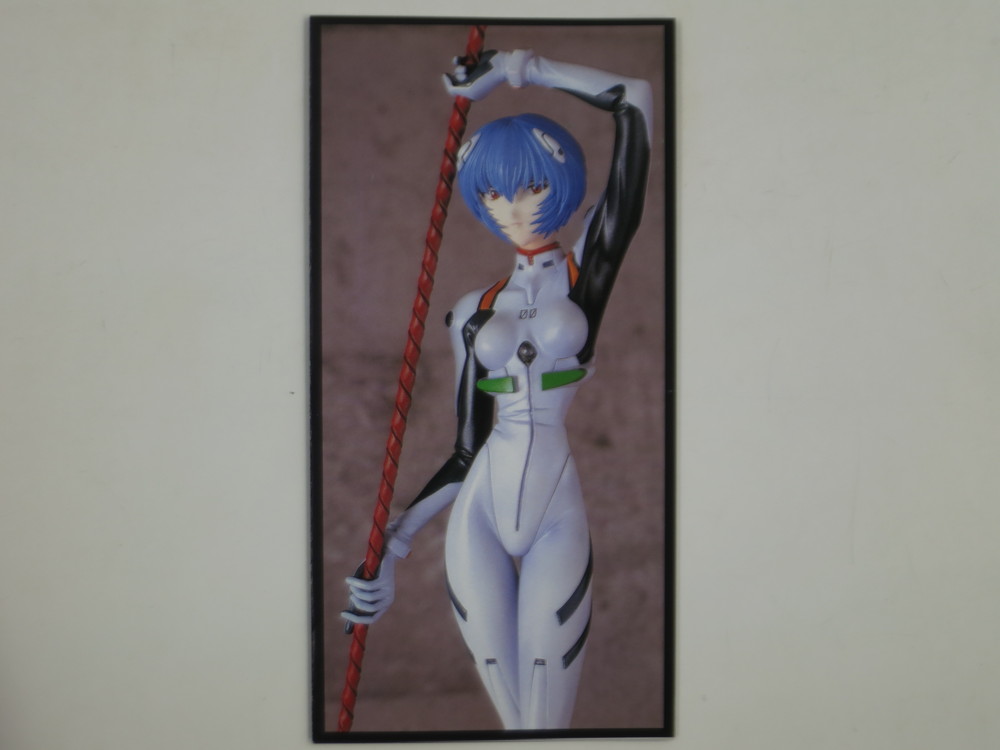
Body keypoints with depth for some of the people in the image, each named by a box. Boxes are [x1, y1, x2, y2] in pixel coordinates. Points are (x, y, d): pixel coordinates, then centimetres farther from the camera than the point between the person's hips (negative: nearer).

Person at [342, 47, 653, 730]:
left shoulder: (588, 270, 3)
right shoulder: (476, 312, 11)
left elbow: (636, 103, -2)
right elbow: (466, 451, 12)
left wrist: (521, 68, 6)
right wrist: (391, 545, 8)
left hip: (557, 519, -2)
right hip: (478, 516, 3)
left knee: (546, 722, -4)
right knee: (512, 718, 4)